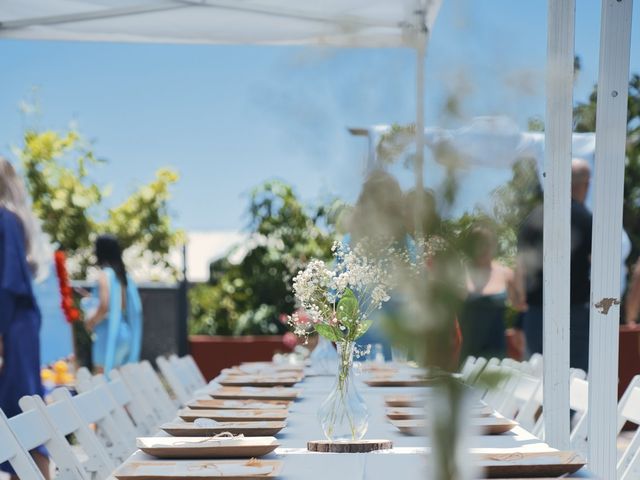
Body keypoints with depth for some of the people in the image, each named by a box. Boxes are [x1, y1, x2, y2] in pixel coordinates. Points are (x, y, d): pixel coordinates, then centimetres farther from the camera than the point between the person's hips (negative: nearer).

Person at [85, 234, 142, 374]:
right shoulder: (123, 275, 11)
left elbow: (104, 306, -22)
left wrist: (91, 321, -5)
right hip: (123, 331, 8)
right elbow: (135, 309, 15)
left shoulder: (104, 275, -11)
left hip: (109, 334, -8)